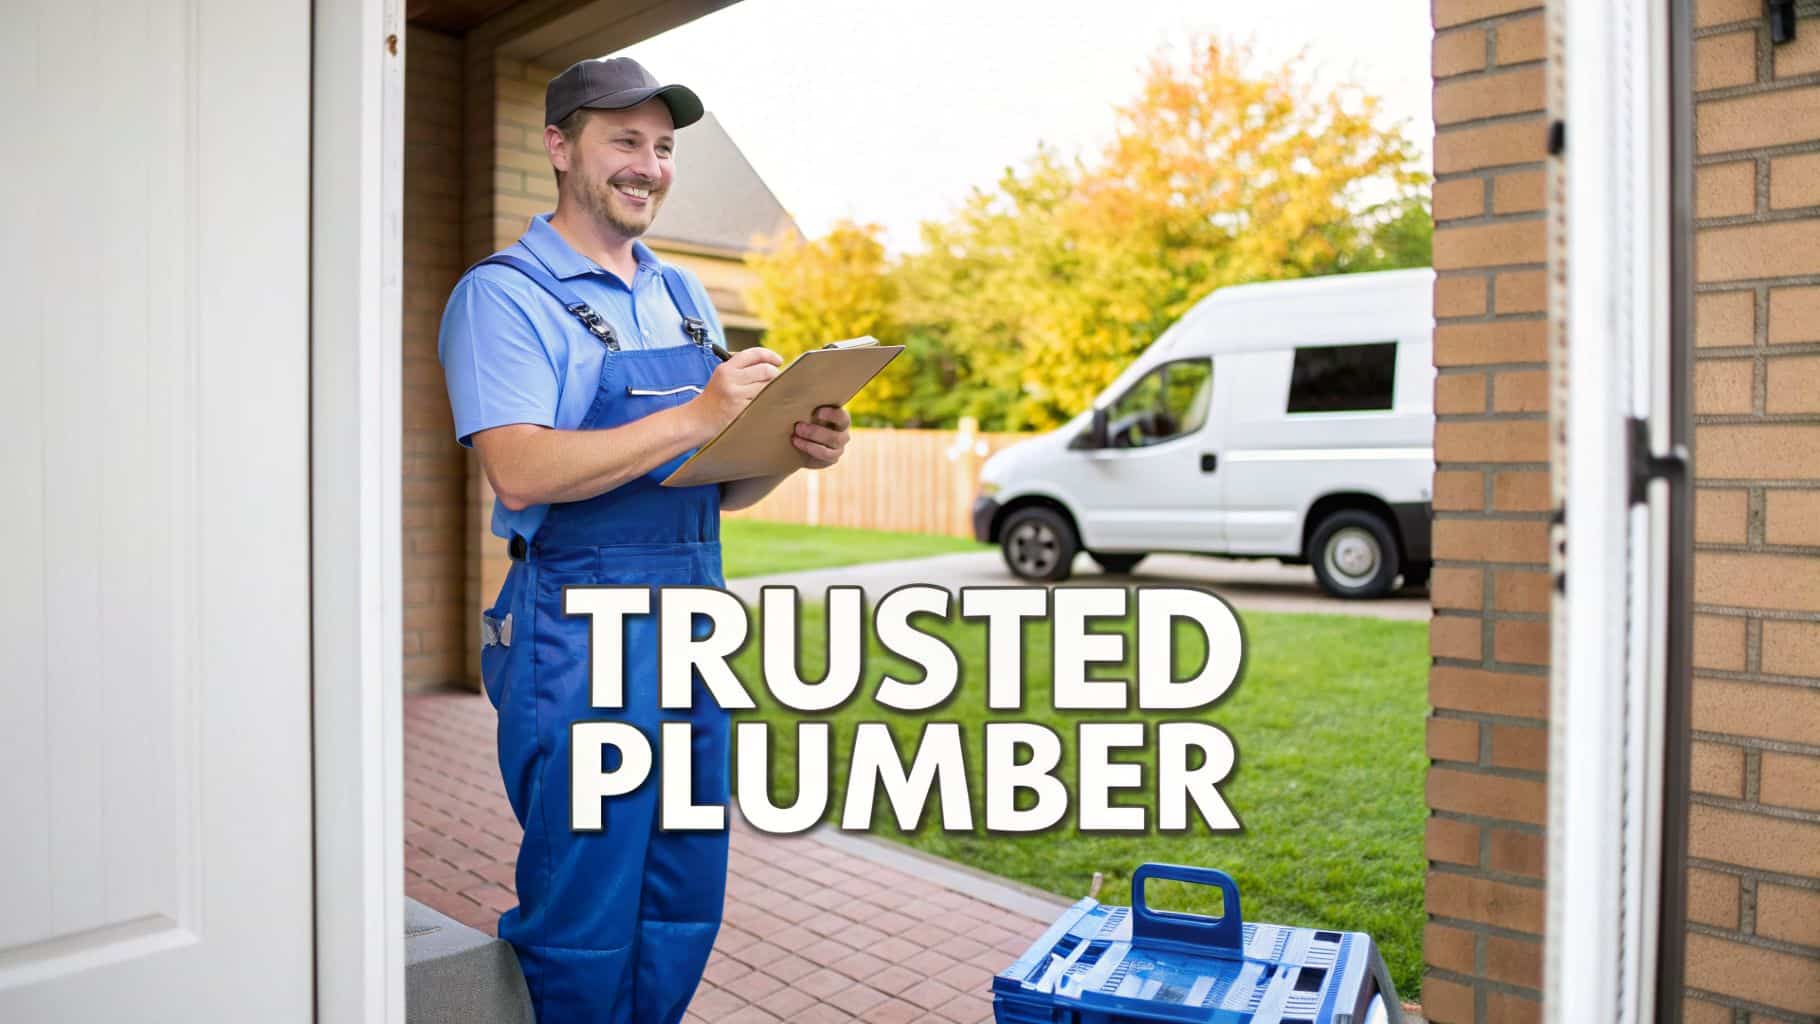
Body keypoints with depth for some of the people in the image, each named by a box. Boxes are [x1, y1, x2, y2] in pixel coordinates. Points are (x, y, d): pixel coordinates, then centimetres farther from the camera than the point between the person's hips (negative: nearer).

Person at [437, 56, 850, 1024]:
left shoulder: (683, 296, 15)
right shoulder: (504, 293, -5)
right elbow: (521, 472, -20)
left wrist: (795, 449, -4)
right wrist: (694, 417, -24)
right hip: (578, 640, -6)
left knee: (683, 917, 16)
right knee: (583, 928, 6)